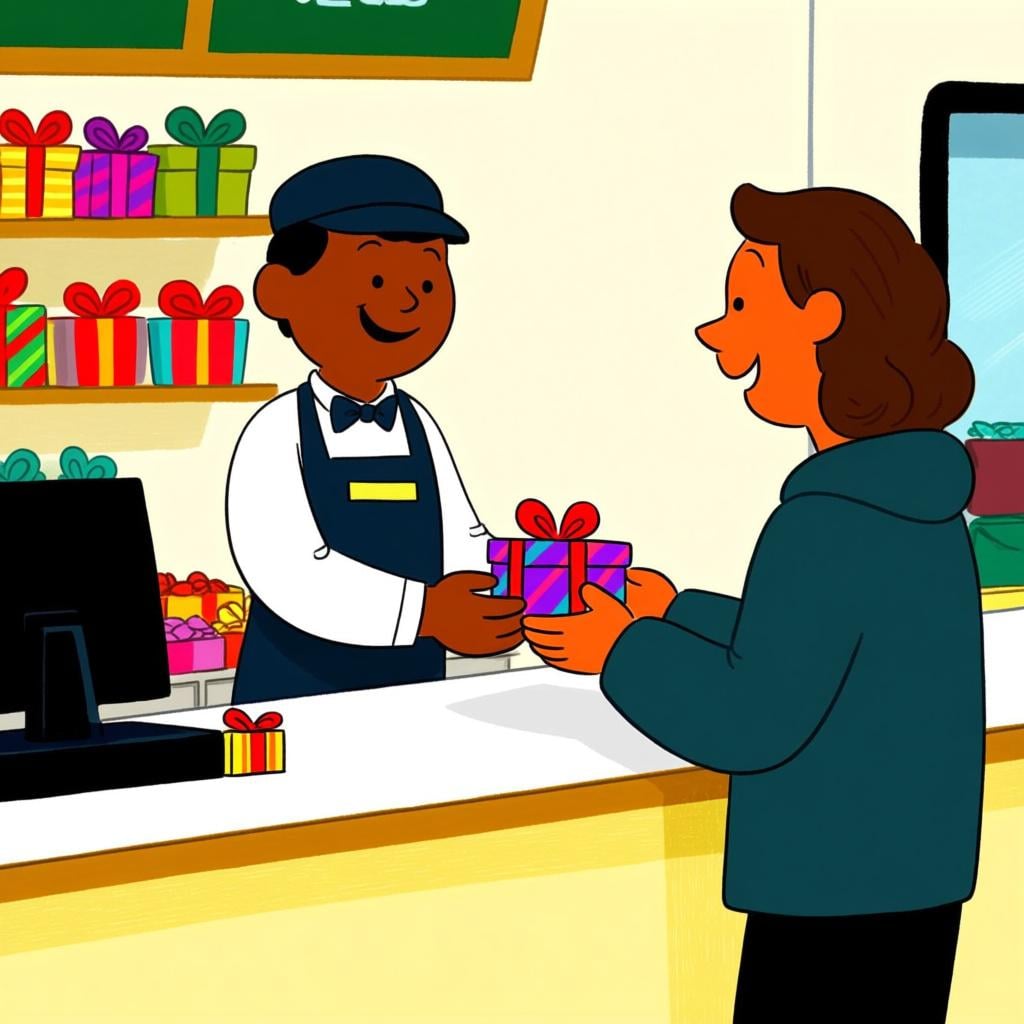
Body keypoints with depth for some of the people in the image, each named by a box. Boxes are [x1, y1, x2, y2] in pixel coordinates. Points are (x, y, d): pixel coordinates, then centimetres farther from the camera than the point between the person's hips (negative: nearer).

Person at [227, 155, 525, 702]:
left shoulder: (417, 426, 7)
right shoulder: (278, 433, -13)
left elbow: (460, 540, 8)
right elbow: (286, 571, -24)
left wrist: (507, 598, -14)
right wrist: (429, 612, -31)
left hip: (413, 687, 5)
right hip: (296, 693, -5)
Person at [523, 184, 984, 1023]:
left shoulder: (826, 524, -21)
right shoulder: (919, 509, 7)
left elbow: (751, 721, -20)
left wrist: (624, 650, -6)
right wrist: (673, 618, 18)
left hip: (830, 898, -9)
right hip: (914, 887, 9)